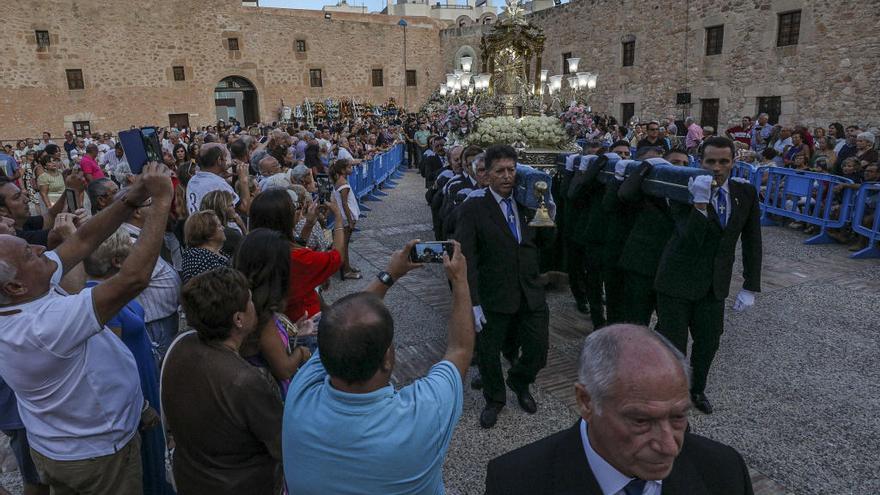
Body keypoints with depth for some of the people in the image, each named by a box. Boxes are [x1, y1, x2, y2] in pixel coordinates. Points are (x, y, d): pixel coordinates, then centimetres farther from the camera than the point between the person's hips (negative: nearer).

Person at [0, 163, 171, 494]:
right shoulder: (44, 327, -38)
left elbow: (83, 240, -10)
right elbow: (134, 278, -43)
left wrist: (132, 198, -19)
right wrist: (162, 200, -37)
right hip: (98, 453, -8)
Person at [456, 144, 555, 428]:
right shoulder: (473, 208, -9)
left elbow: (544, 242, 11)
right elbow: (466, 259, -12)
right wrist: (473, 302, -17)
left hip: (531, 295, 3)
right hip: (494, 297, -3)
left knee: (538, 352, 8)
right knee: (489, 354, 13)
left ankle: (519, 382, 43)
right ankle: (494, 399, 43)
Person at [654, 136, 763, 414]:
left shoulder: (746, 194, -1)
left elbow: (752, 242, 5)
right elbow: (690, 239, -26)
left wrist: (750, 287, 3)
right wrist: (700, 202, -40)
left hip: (714, 285, 4)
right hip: (678, 282, -4)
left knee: (709, 341, 15)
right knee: (673, 345, 1)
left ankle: (696, 389, 41)